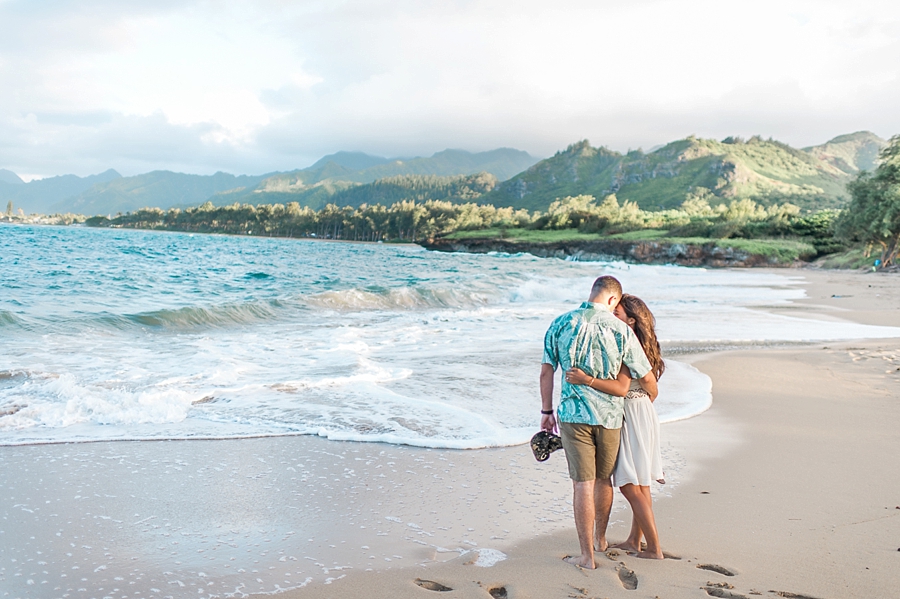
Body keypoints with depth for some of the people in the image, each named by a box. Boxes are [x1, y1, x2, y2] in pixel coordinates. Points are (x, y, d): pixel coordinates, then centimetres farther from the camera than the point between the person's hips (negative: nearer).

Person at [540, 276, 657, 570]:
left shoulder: (561, 324, -2)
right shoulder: (620, 329, -6)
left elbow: (546, 371, 1)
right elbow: (647, 378, -3)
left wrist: (546, 411, 11)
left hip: (573, 414, 0)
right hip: (610, 415, 1)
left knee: (583, 483, 3)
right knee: (603, 479, 19)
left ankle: (587, 555, 6)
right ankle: (600, 539, 37)